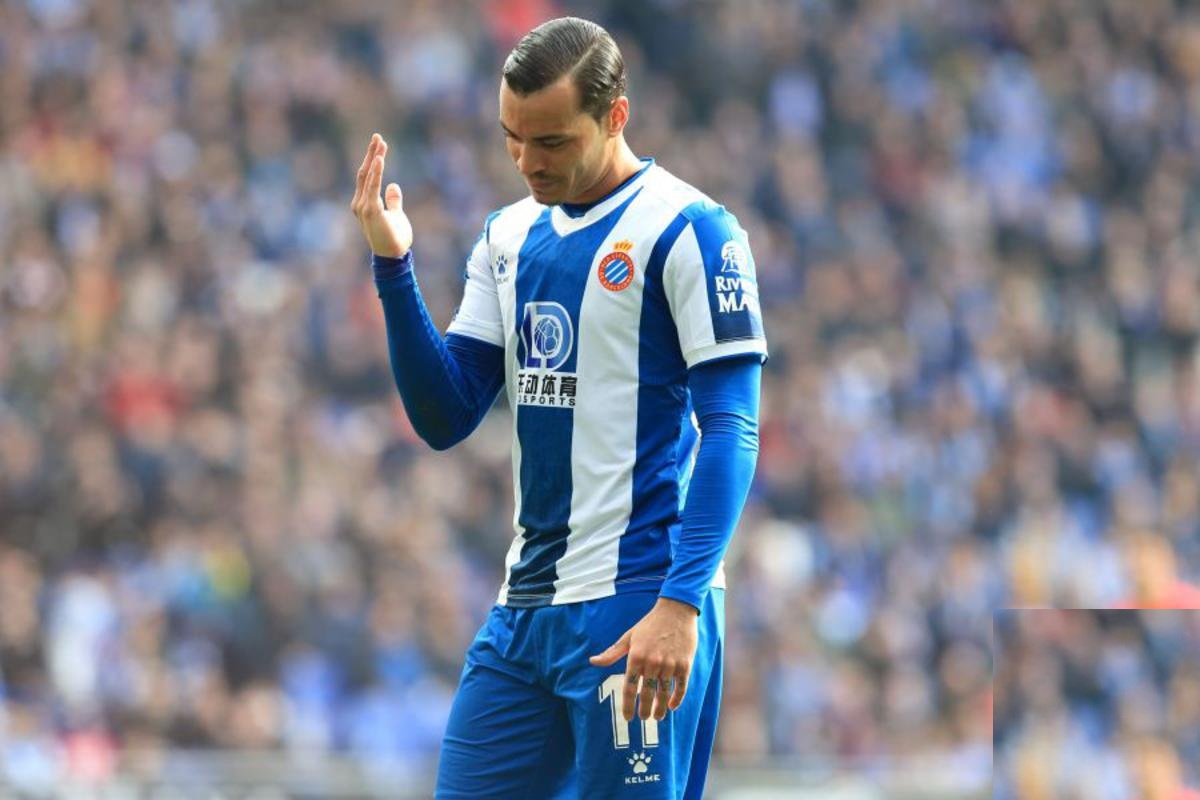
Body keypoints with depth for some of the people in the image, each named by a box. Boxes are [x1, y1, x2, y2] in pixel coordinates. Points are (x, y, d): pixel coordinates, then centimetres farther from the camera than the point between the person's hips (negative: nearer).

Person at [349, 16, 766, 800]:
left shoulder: (688, 229, -7)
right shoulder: (509, 236, 13)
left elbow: (730, 433, -12)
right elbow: (444, 419, 11)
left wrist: (680, 604, -22)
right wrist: (393, 265, 0)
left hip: (635, 607, -7)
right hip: (524, 607, 7)